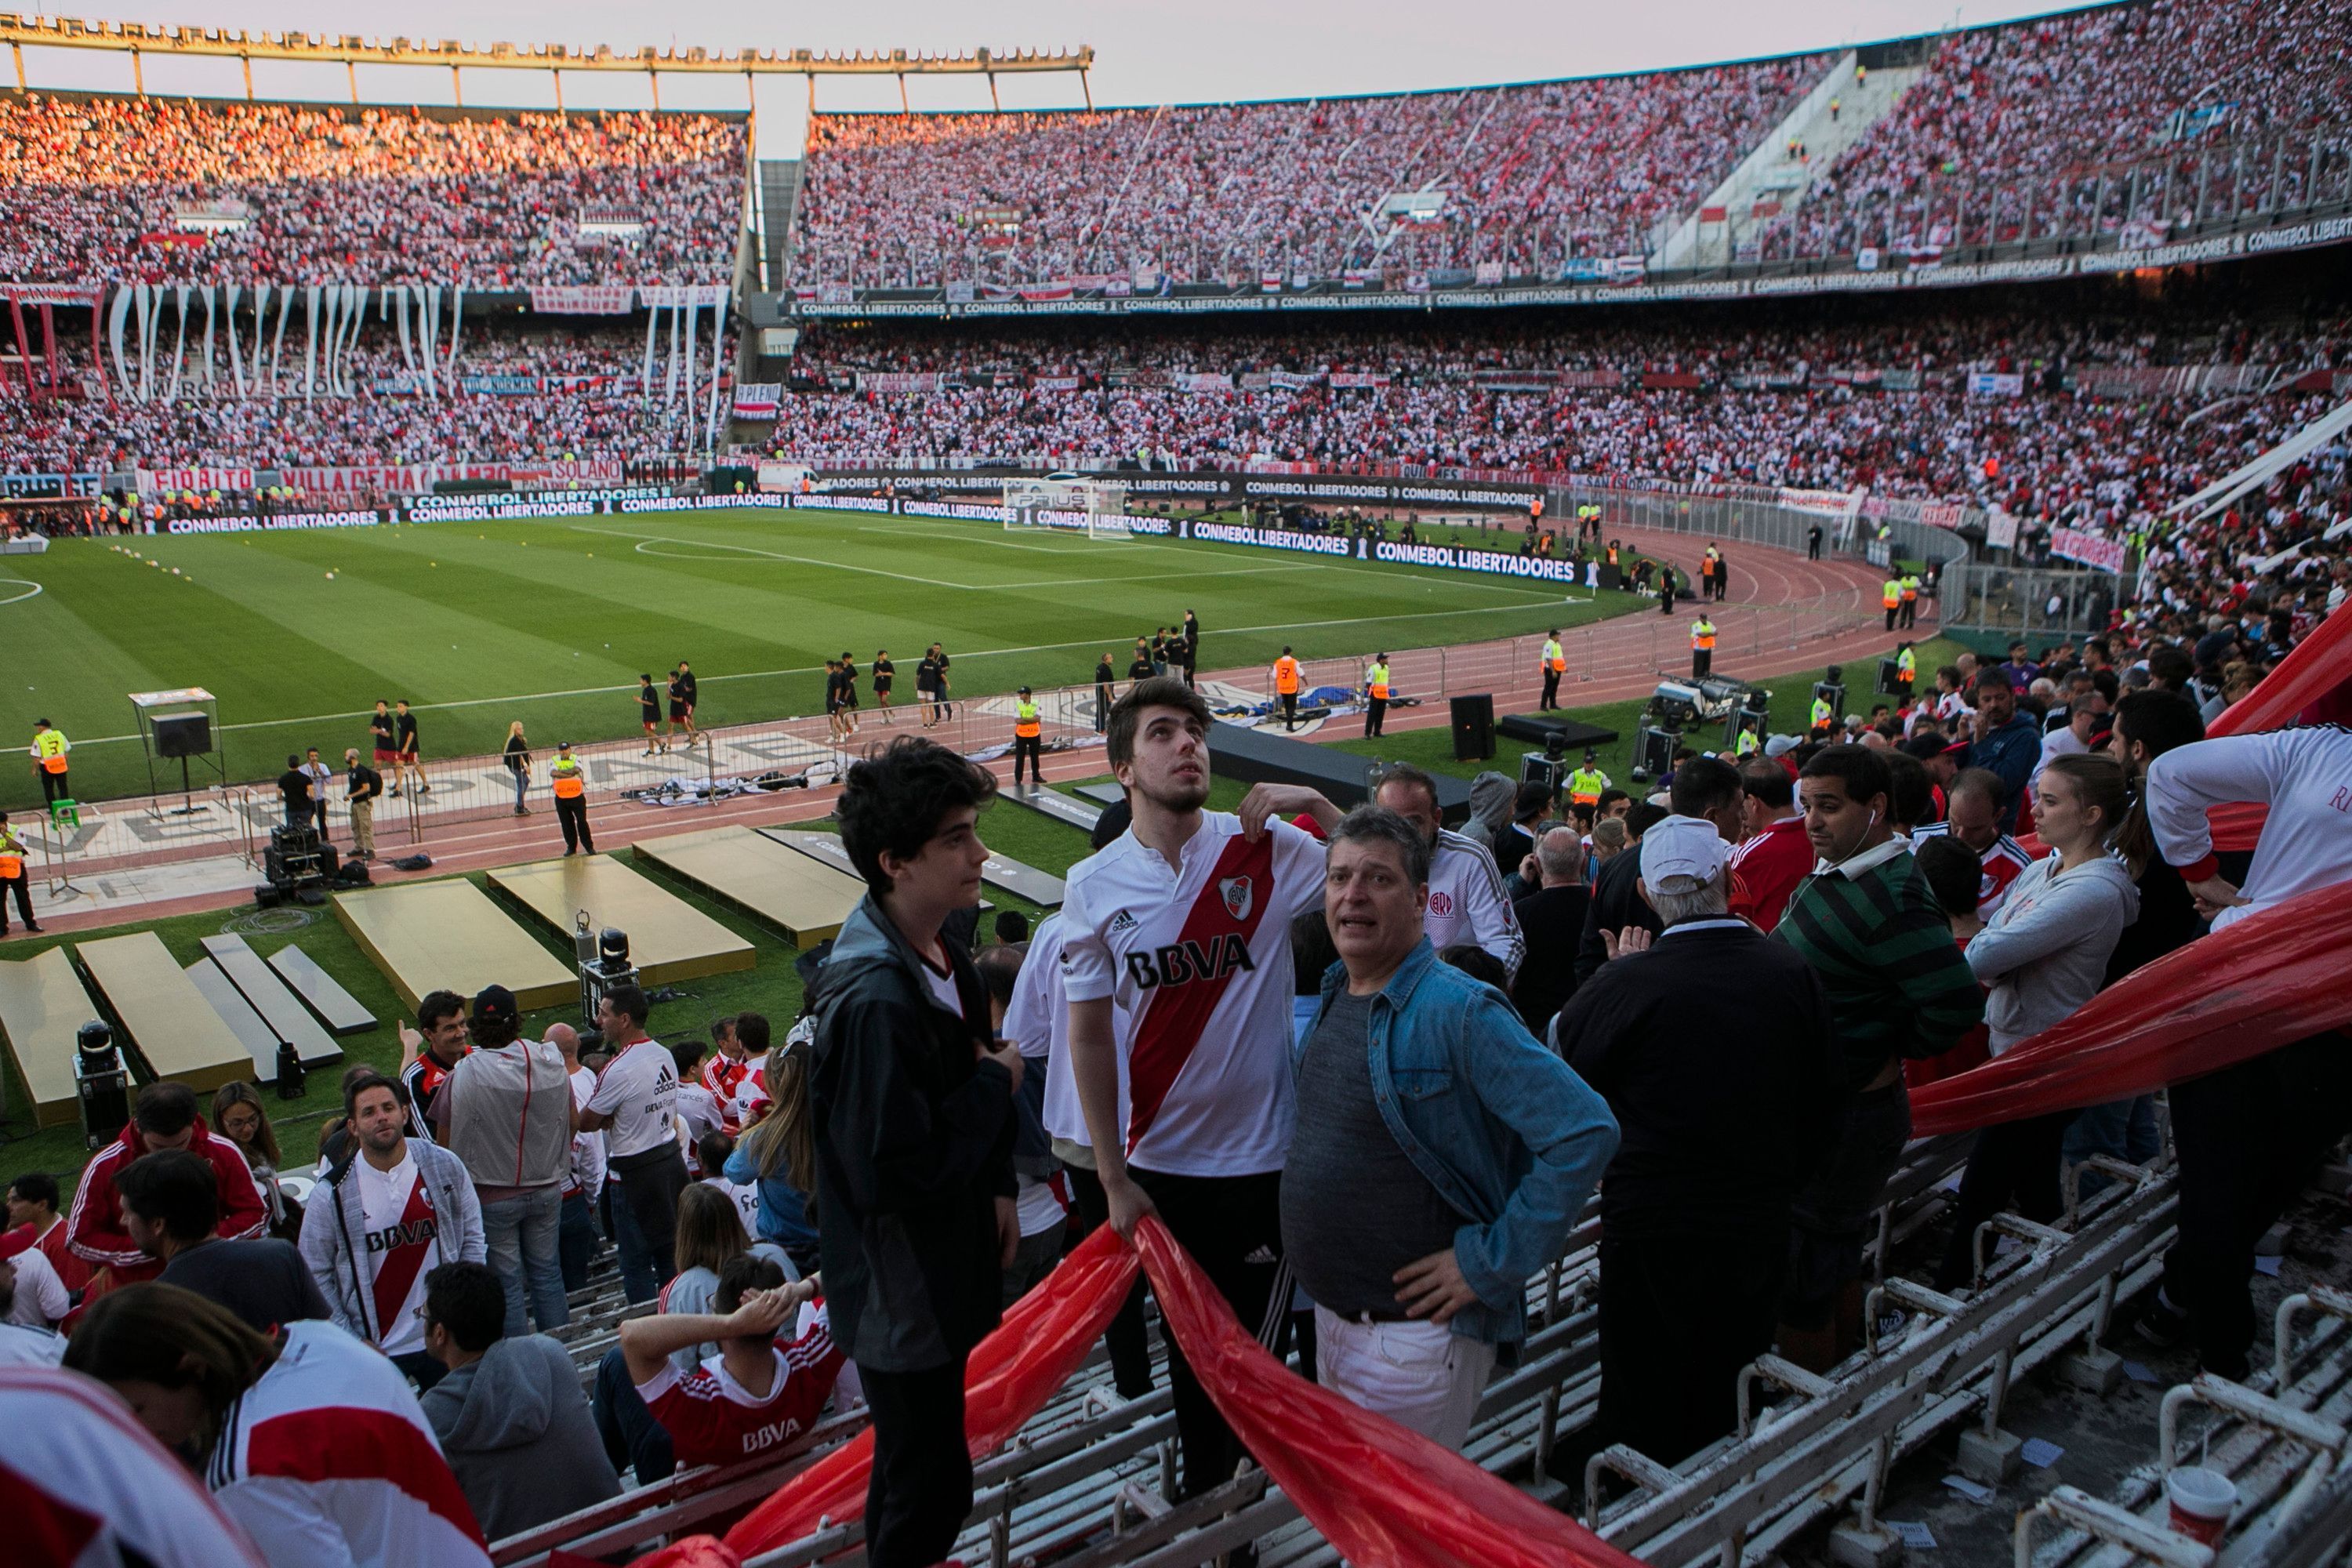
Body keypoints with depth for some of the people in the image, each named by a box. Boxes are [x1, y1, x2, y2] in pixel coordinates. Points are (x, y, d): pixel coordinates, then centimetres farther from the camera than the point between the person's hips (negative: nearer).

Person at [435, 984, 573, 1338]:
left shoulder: (462, 1076, -18)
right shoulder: (551, 1062, -7)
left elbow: (445, 1145, -11)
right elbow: (573, 1122, 5)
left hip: (492, 1197, -3)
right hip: (547, 1189, 4)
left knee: (507, 1282, 8)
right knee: (547, 1273, 16)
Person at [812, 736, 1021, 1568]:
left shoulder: (943, 956, 0)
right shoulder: (875, 1000, -31)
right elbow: (890, 1172, -30)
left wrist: (998, 1186, 5)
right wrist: (995, 1086, -20)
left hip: (949, 1269, 9)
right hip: (901, 1291, -9)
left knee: (916, 1469, 26)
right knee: (929, 1487, 5)